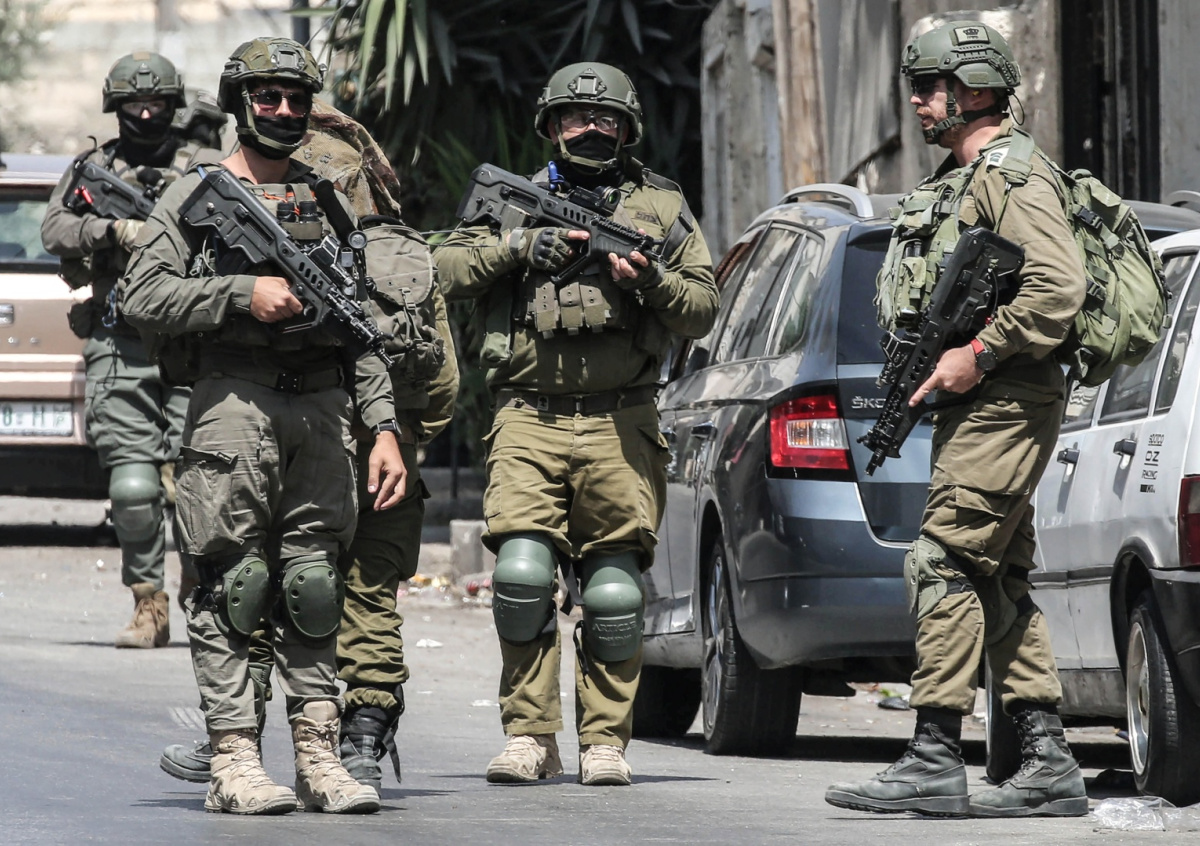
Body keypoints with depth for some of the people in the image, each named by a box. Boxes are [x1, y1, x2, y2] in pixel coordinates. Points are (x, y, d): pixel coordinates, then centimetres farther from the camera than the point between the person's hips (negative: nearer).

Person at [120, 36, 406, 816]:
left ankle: (320, 758, 3)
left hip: (323, 412, 4)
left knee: (313, 588, 3)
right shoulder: (196, 196, 6)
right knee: (232, 588, -5)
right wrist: (244, 293, -14)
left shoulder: (327, 202, 19)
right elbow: (143, 297, -5)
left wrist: (384, 427, 9)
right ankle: (235, 762, -4)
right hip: (234, 407, -4)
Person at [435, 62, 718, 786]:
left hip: (620, 425, 0)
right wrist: (519, 247, -7)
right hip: (529, 421, 0)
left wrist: (653, 281, -10)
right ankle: (530, 736, -6)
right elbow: (444, 271, 7)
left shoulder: (661, 206, 14)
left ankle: (606, 739, 6)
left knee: (614, 589, -2)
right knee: (522, 570, -13)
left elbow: (703, 312, 10)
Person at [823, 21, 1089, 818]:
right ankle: (1049, 766, 7)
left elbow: (1058, 288, -22)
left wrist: (976, 354, -20)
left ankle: (936, 759, -16)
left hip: (1002, 405, -11)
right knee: (1001, 587, 8)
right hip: (974, 405, 11)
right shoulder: (956, 181, 22)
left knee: (945, 566, -14)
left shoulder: (1015, 176, -10)